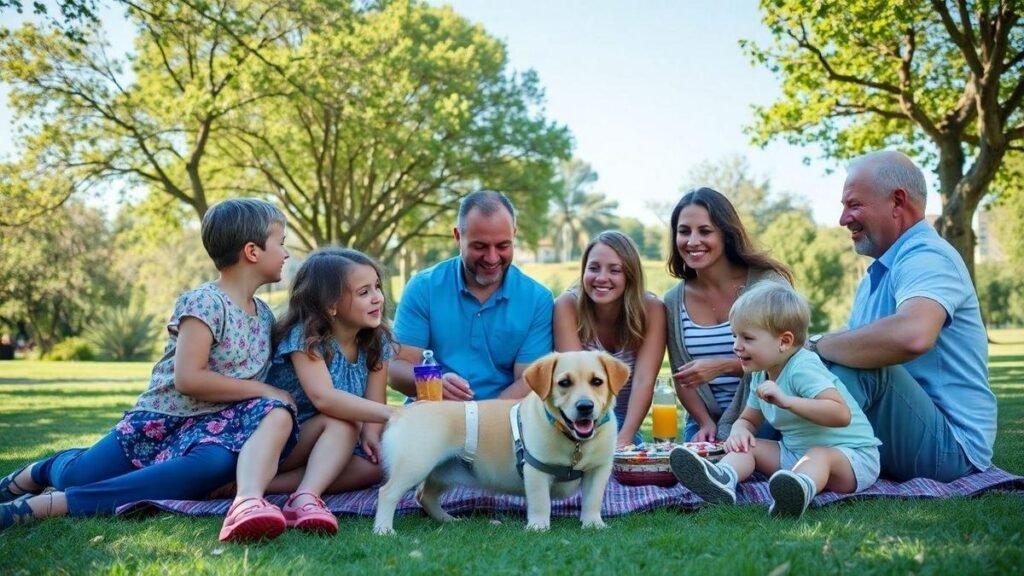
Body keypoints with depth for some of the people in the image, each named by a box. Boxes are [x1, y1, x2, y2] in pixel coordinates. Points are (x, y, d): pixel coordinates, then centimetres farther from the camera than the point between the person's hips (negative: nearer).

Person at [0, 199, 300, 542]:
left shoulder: (264, 315, 9)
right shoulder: (205, 303, -15)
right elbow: (188, 378, -24)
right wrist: (264, 391, -19)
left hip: (213, 423, 4)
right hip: (165, 418, -4)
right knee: (73, 476, -1)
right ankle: (37, 472, 37)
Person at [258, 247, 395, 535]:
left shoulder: (377, 342, -1)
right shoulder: (304, 336, -20)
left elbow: (374, 401, -4)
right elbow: (323, 397, -36)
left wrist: (370, 433, -28)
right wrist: (392, 414, -43)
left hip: (335, 447, 6)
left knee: (374, 465, -23)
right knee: (342, 423, -30)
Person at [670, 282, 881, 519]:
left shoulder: (803, 368, -21)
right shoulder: (761, 376, 6)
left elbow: (842, 414, -34)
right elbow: (748, 419, 18)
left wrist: (786, 401, -41)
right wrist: (739, 431, -8)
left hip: (852, 457, -8)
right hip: (795, 452, 8)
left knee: (818, 455, -37)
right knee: (749, 446, -7)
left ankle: (803, 487, -71)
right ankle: (722, 478, -39)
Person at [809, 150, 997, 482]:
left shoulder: (926, 256, -15)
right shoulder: (879, 272, 17)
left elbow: (912, 336, -36)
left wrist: (818, 346, -23)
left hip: (951, 445, -10)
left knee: (853, 362, -30)